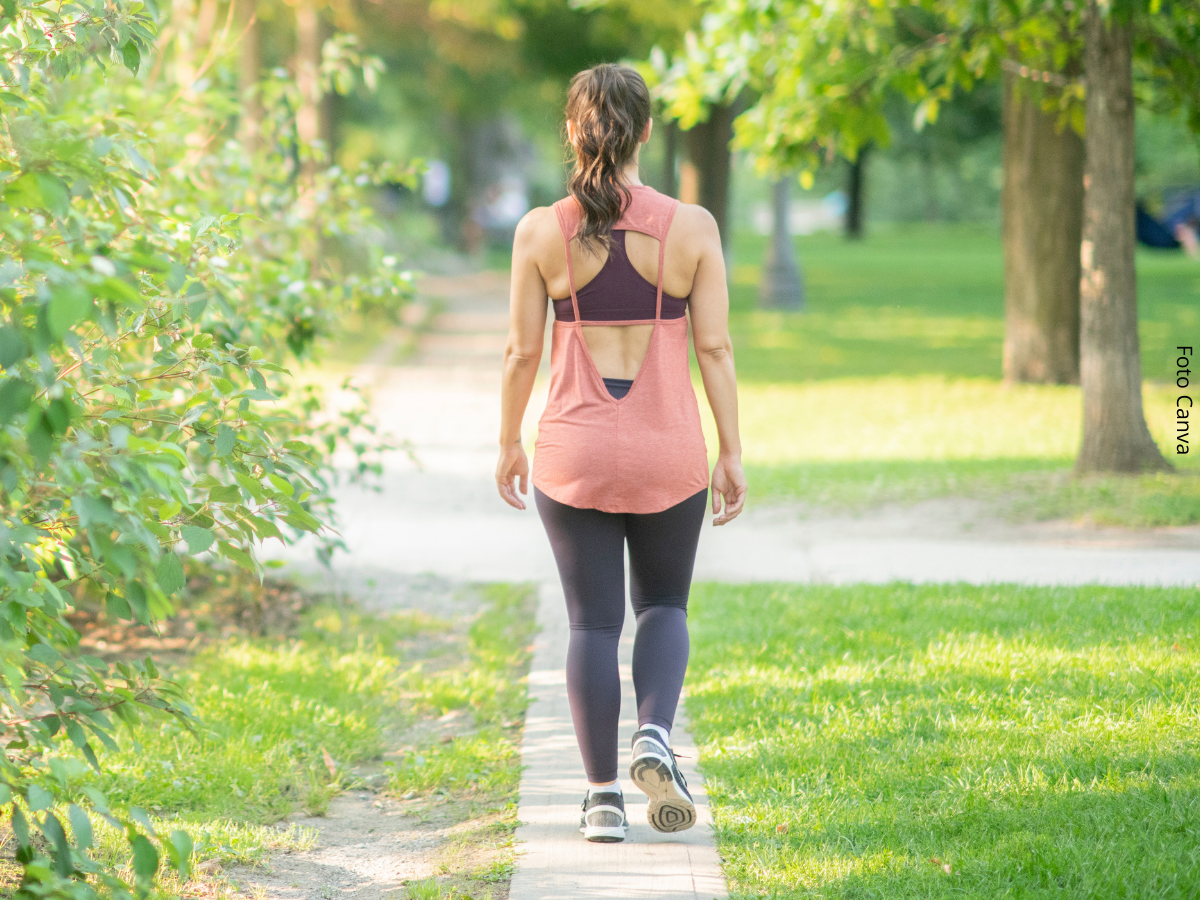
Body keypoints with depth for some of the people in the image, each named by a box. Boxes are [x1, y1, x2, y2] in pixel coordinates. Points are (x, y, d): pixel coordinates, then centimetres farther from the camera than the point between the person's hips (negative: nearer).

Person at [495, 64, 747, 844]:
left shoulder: (542, 232, -6)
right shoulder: (691, 228, -6)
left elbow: (523, 350, -2)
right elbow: (715, 348, -5)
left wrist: (509, 442, 12)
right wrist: (732, 453, 3)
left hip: (574, 454, 0)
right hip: (668, 454, 0)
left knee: (593, 622, 9)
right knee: (663, 605, 19)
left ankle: (604, 795, 8)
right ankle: (655, 740, -5)